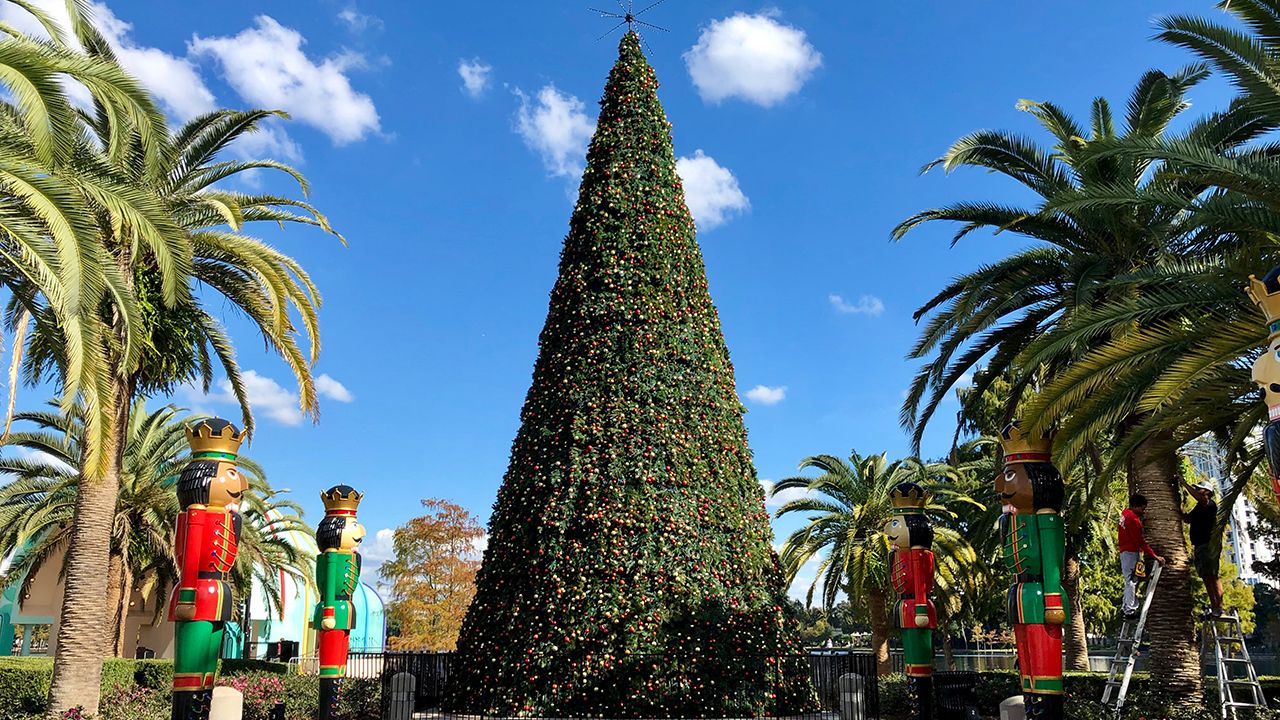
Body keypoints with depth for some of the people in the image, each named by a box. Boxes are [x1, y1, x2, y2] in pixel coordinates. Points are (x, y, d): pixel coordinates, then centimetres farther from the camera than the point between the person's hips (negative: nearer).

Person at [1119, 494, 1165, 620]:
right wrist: (1155, 556, -22)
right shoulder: (1133, 519, -21)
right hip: (1132, 552, -10)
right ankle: (1130, 611, -4)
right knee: (1132, 581, -6)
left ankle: (1125, 608, 21)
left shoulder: (1126, 513, 8)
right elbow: (1140, 542, -23)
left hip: (1125, 551, 10)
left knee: (1129, 580, 16)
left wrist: (1141, 515, 7)